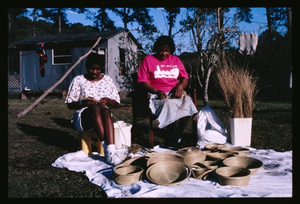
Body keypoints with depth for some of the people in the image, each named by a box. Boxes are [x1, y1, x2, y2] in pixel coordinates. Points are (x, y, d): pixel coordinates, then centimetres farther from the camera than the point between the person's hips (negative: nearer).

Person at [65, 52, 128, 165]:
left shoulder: (107, 80, 12)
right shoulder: (78, 80, 6)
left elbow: (116, 103, 12)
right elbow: (70, 105, 4)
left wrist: (108, 101, -11)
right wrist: (83, 103, -16)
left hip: (103, 116, 2)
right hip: (82, 117, -1)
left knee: (105, 110, -36)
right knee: (95, 108, -37)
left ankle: (111, 150, -51)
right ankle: (108, 152, -46)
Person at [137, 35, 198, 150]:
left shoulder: (176, 60, 20)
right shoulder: (148, 60, 8)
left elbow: (185, 78, 16)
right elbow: (142, 81, -1)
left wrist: (180, 86, -7)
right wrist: (156, 91, -16)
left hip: (175, 93, 4)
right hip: (157, 95, -4)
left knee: (187, 103, -29)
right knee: (170, 105, -36)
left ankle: (171, 141, -20)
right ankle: (177, 139, -17)